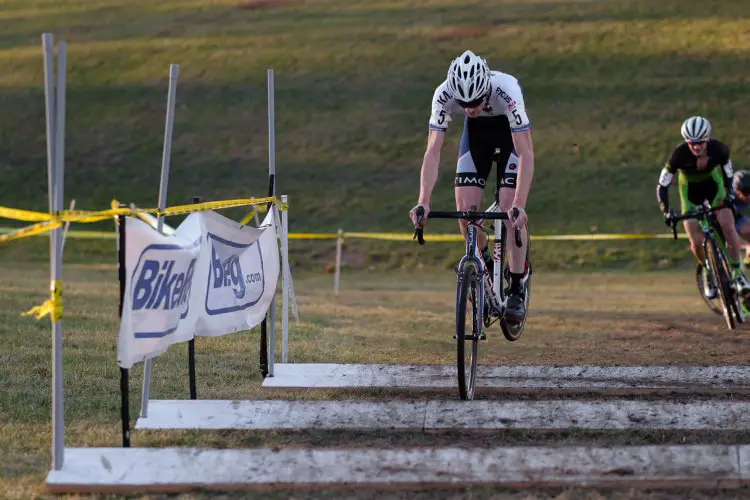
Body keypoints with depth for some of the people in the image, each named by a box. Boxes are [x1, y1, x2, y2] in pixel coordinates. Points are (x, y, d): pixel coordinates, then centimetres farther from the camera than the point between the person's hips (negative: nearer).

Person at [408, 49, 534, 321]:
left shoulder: (507, 90, -40)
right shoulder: (444, 95, -33)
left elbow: (526, 155, -41)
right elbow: (433, 152, -32)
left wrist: (519, 205, -51)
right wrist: (423, 202, -43)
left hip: (511, 134, -3)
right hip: (476, 134, 3)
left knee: (509, 212, -16)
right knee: (465, 209, -12)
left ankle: (517, 291, -3)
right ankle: (485, 261, 18)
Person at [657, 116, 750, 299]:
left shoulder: (719, 149, -28)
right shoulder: (679, 155, -32)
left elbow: (727, 173, -7)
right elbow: (662, 186, -23)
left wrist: (730, 193, -20)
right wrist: (666, 211, -32)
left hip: (714, 184, 0)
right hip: (690, 190, 0)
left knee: (728, 227, -21)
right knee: (696, 242, -12)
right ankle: (709, 274, 17)